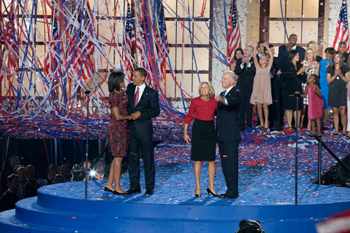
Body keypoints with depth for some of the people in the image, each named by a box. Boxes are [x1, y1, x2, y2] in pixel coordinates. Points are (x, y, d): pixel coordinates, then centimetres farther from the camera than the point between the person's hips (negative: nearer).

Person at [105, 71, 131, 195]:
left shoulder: (122, 92, 11)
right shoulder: (113, 96, -15)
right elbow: (118, 116, -15)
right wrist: (130, 116, -4)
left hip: (124, 128, 9)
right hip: (117, 127, -9)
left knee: (118, 157, 11)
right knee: (118, 157, -4)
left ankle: (109, 185, 16)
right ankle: (117, 187, 1)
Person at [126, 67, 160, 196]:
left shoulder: (151, 93, -5)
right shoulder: (130, 88, 9)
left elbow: (156, 111, -5)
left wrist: (140, 114, -15)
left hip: (144, 129, -5)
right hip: (131, 128, 5)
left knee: (148, 158, 2)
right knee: (132, 157, 8)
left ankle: (150, 187, 10)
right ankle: (134, 186, 16)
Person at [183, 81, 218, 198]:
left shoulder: (214, 102, 0)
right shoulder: (195, 101, -5)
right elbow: (188, 117, 2)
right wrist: (185, 133, 0)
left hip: (210, 130, 2)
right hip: (198, 130, -2)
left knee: (211, 160, 3)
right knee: (198, 160, 1)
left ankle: (211, 187, 14)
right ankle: (197, 187, 9)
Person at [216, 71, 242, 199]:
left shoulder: (236, 93, -8)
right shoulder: (223, 94, 19)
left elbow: (232, 103, -32)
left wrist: (223, 100, -51)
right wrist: (217, 131, 19)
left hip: (231, 135, -9)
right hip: (222, 135, 9)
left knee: (231, 163, -8)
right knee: (225, 164, 11)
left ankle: (233, 192, -5)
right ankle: (230, 189, 18)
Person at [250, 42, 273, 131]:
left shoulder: (268, 67, 9)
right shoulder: (258, 67, 14)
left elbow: (271, 56, 1)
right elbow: (254, 57, 6)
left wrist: (267, 47, 2)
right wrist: (255, 47, 2)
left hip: (265, 87, -2)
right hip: (258, 86, 2)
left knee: (265, 105, -6)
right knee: (259, 105, 2)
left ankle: (266, 123, 1)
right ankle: (261, 122, 13)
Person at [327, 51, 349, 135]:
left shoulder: (345, 68, 7)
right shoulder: (330, 68, 12)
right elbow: (328, 80, 7)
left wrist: (340, 75, -12)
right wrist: (335, 75, -7)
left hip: (342, 91, -2)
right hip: (333, 92, 2)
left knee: (343, 111, -8)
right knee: (335, 111, 1)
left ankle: (344, 129, -2)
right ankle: (336, 129, 4)